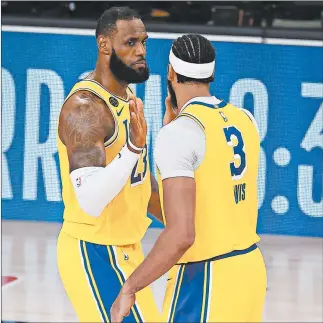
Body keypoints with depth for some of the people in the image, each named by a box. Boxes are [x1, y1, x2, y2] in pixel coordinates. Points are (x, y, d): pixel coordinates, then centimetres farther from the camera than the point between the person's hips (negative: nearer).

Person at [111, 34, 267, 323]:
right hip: (251, 268, 8)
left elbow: (181, 235, -24)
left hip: (205, 279, -8)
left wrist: (130, 289, -16)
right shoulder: (245, 121, 6)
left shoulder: (178, 134, -16)